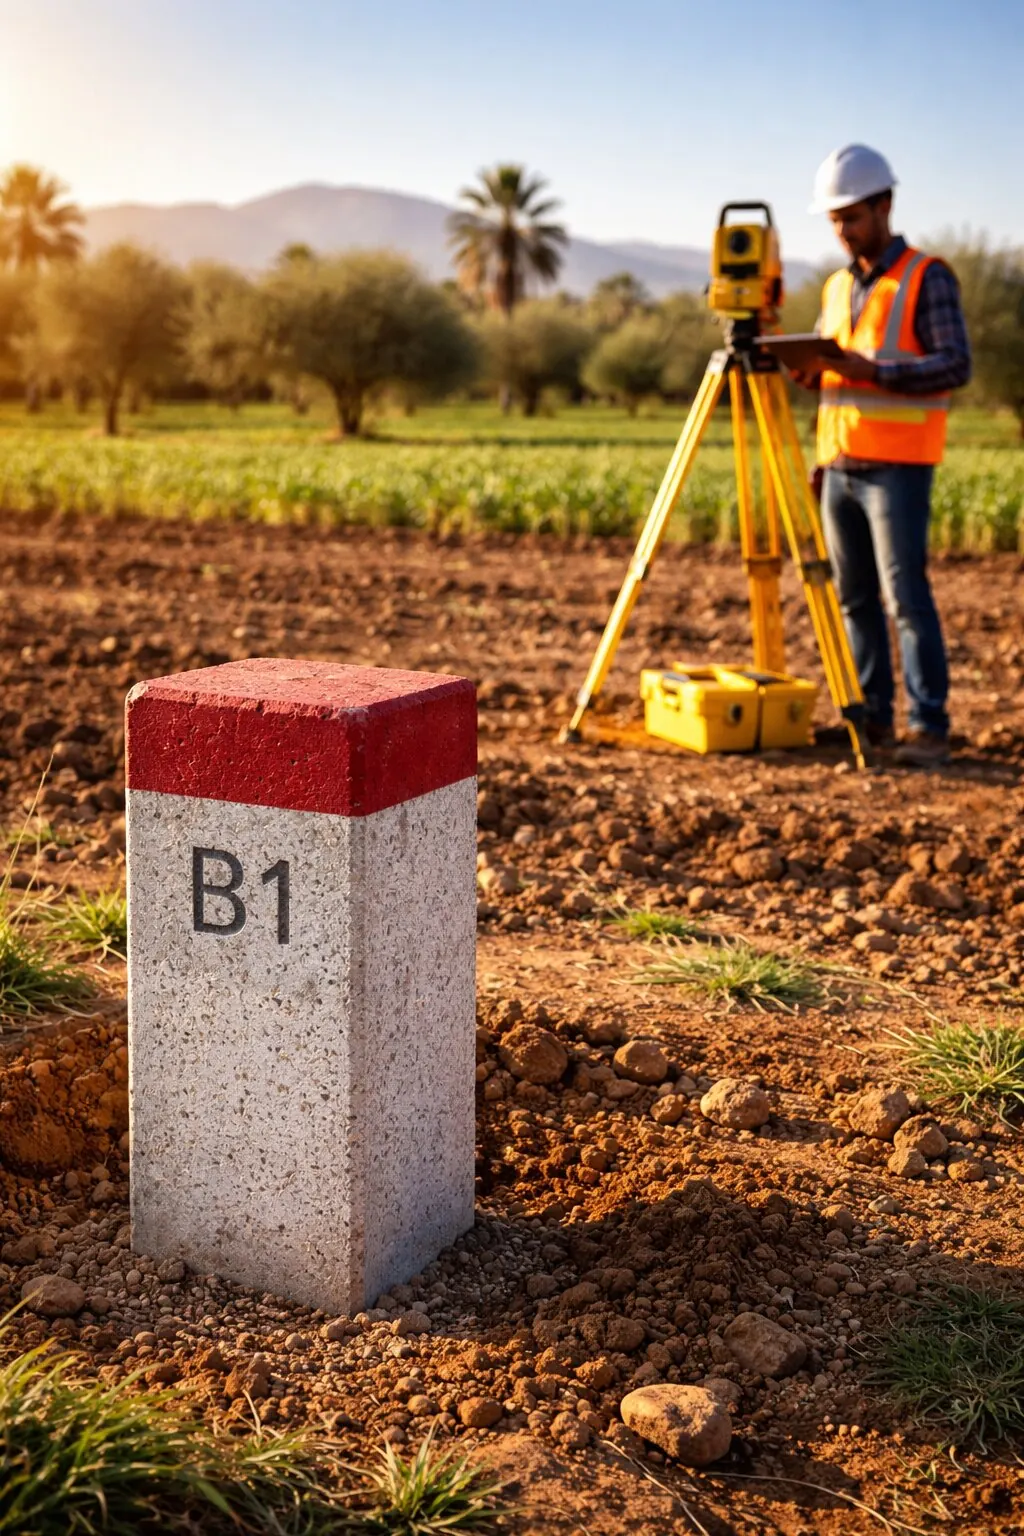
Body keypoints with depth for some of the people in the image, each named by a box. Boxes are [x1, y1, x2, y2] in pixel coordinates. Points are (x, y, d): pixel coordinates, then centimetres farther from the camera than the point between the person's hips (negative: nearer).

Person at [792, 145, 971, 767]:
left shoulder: (928, 278, -3)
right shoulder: (837, 286, 18)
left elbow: (957, 365, -12)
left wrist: (874, 370, -21)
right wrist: (811, 371, 4)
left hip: (897, 469, -7)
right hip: (839, 466, 7)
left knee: (906, 595, -9)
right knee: (855, 598, 6)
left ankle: (930, 727, -6)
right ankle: (872, 718, 12)